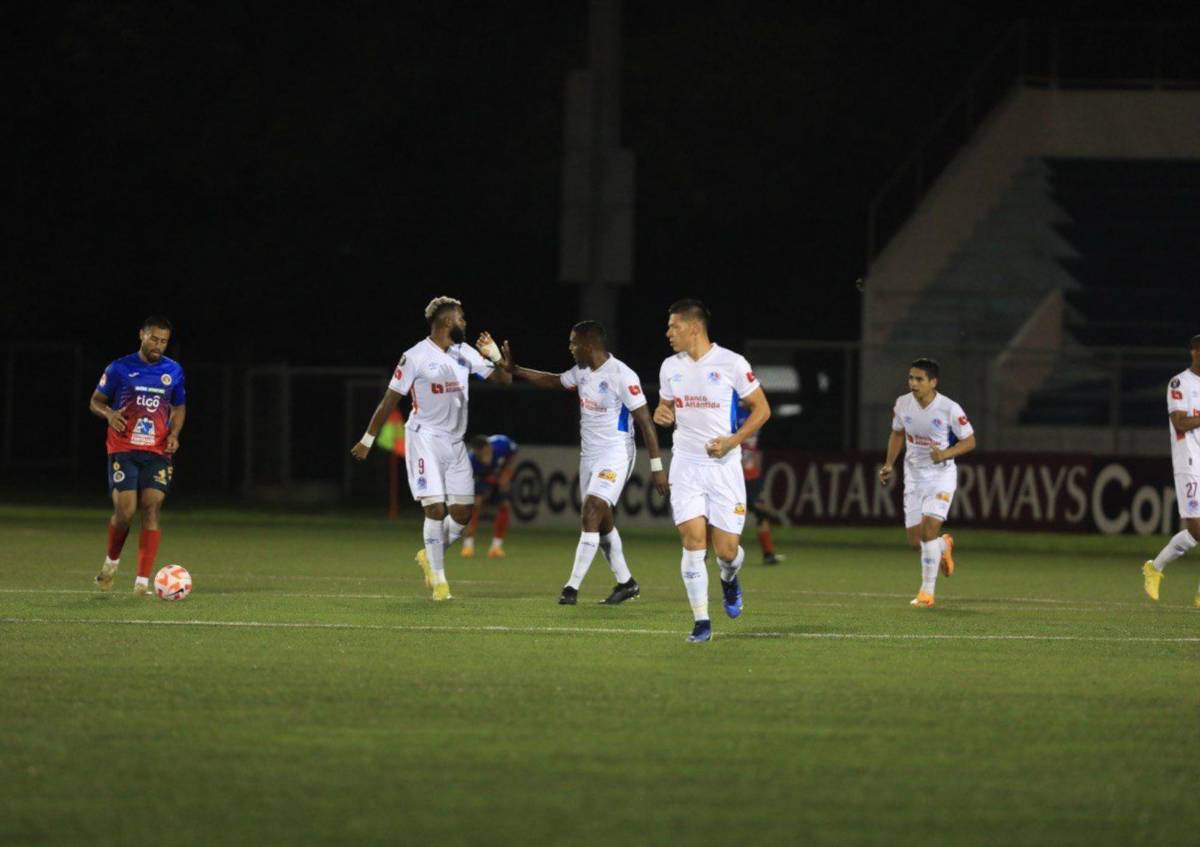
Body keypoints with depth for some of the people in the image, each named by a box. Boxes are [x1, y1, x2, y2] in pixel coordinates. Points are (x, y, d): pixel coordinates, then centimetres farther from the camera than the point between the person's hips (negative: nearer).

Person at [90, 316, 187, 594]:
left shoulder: (173, 371, 8)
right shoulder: (119, 368, -1)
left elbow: (179, 407, 21)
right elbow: (95, 401, 7)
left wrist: (174, 433, 2)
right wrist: (109, 414, -15)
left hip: (157, 453, 2)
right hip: (123, 451, -2)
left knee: (151, 511, -10)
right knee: (126, 511, -13)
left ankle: (142, 581, -10)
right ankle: (111, 561, 17)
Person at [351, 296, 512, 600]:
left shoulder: (465, 354, 7)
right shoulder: (416, 357, -10)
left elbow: (504, 379, 12)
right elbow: (390, 400, -5)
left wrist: (495, 356, -8)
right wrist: (368, 439, -2)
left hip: (455, 443, 6)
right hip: (424, 439, -6)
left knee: (462, 512, 2)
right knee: (436, 508, -12)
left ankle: (430, 556, 27)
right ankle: (438, 578, 0)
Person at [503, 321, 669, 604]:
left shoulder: (622, 376, -18)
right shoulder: (582, 372, 6)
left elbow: (645, 421, -16)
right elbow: (554, 381, 28)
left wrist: (657, 467, -16)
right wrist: (514, 369, 23)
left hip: (615, 456, -9)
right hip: (589, 454, 9)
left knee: (591, 514, -16)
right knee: (602, 522, 12)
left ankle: (572, 587, -16)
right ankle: (626, 583, 24)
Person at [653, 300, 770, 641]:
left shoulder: (732, 363, -8)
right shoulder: (671, 367, 7)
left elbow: (762, 409, -2)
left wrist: (732, 441, -14)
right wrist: (661, 414, -4)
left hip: (724, 464, -3)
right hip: (686, 463, 3)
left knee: (726, 550, -3)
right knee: (693, 541, -11)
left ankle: (729, 580, 35)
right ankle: (701, 622, -5)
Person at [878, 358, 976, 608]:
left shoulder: (949, 409, -17)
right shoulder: (902, 404, -4)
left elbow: (969, 441, -7)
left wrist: (946, 453, -24)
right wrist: (889, 464, 4)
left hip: (942, 474, -5)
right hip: (914, 475, 5)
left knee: (929, 528, -20)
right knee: (915, 541, 3)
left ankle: (927, 591, -9)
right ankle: (944, 546, 40)